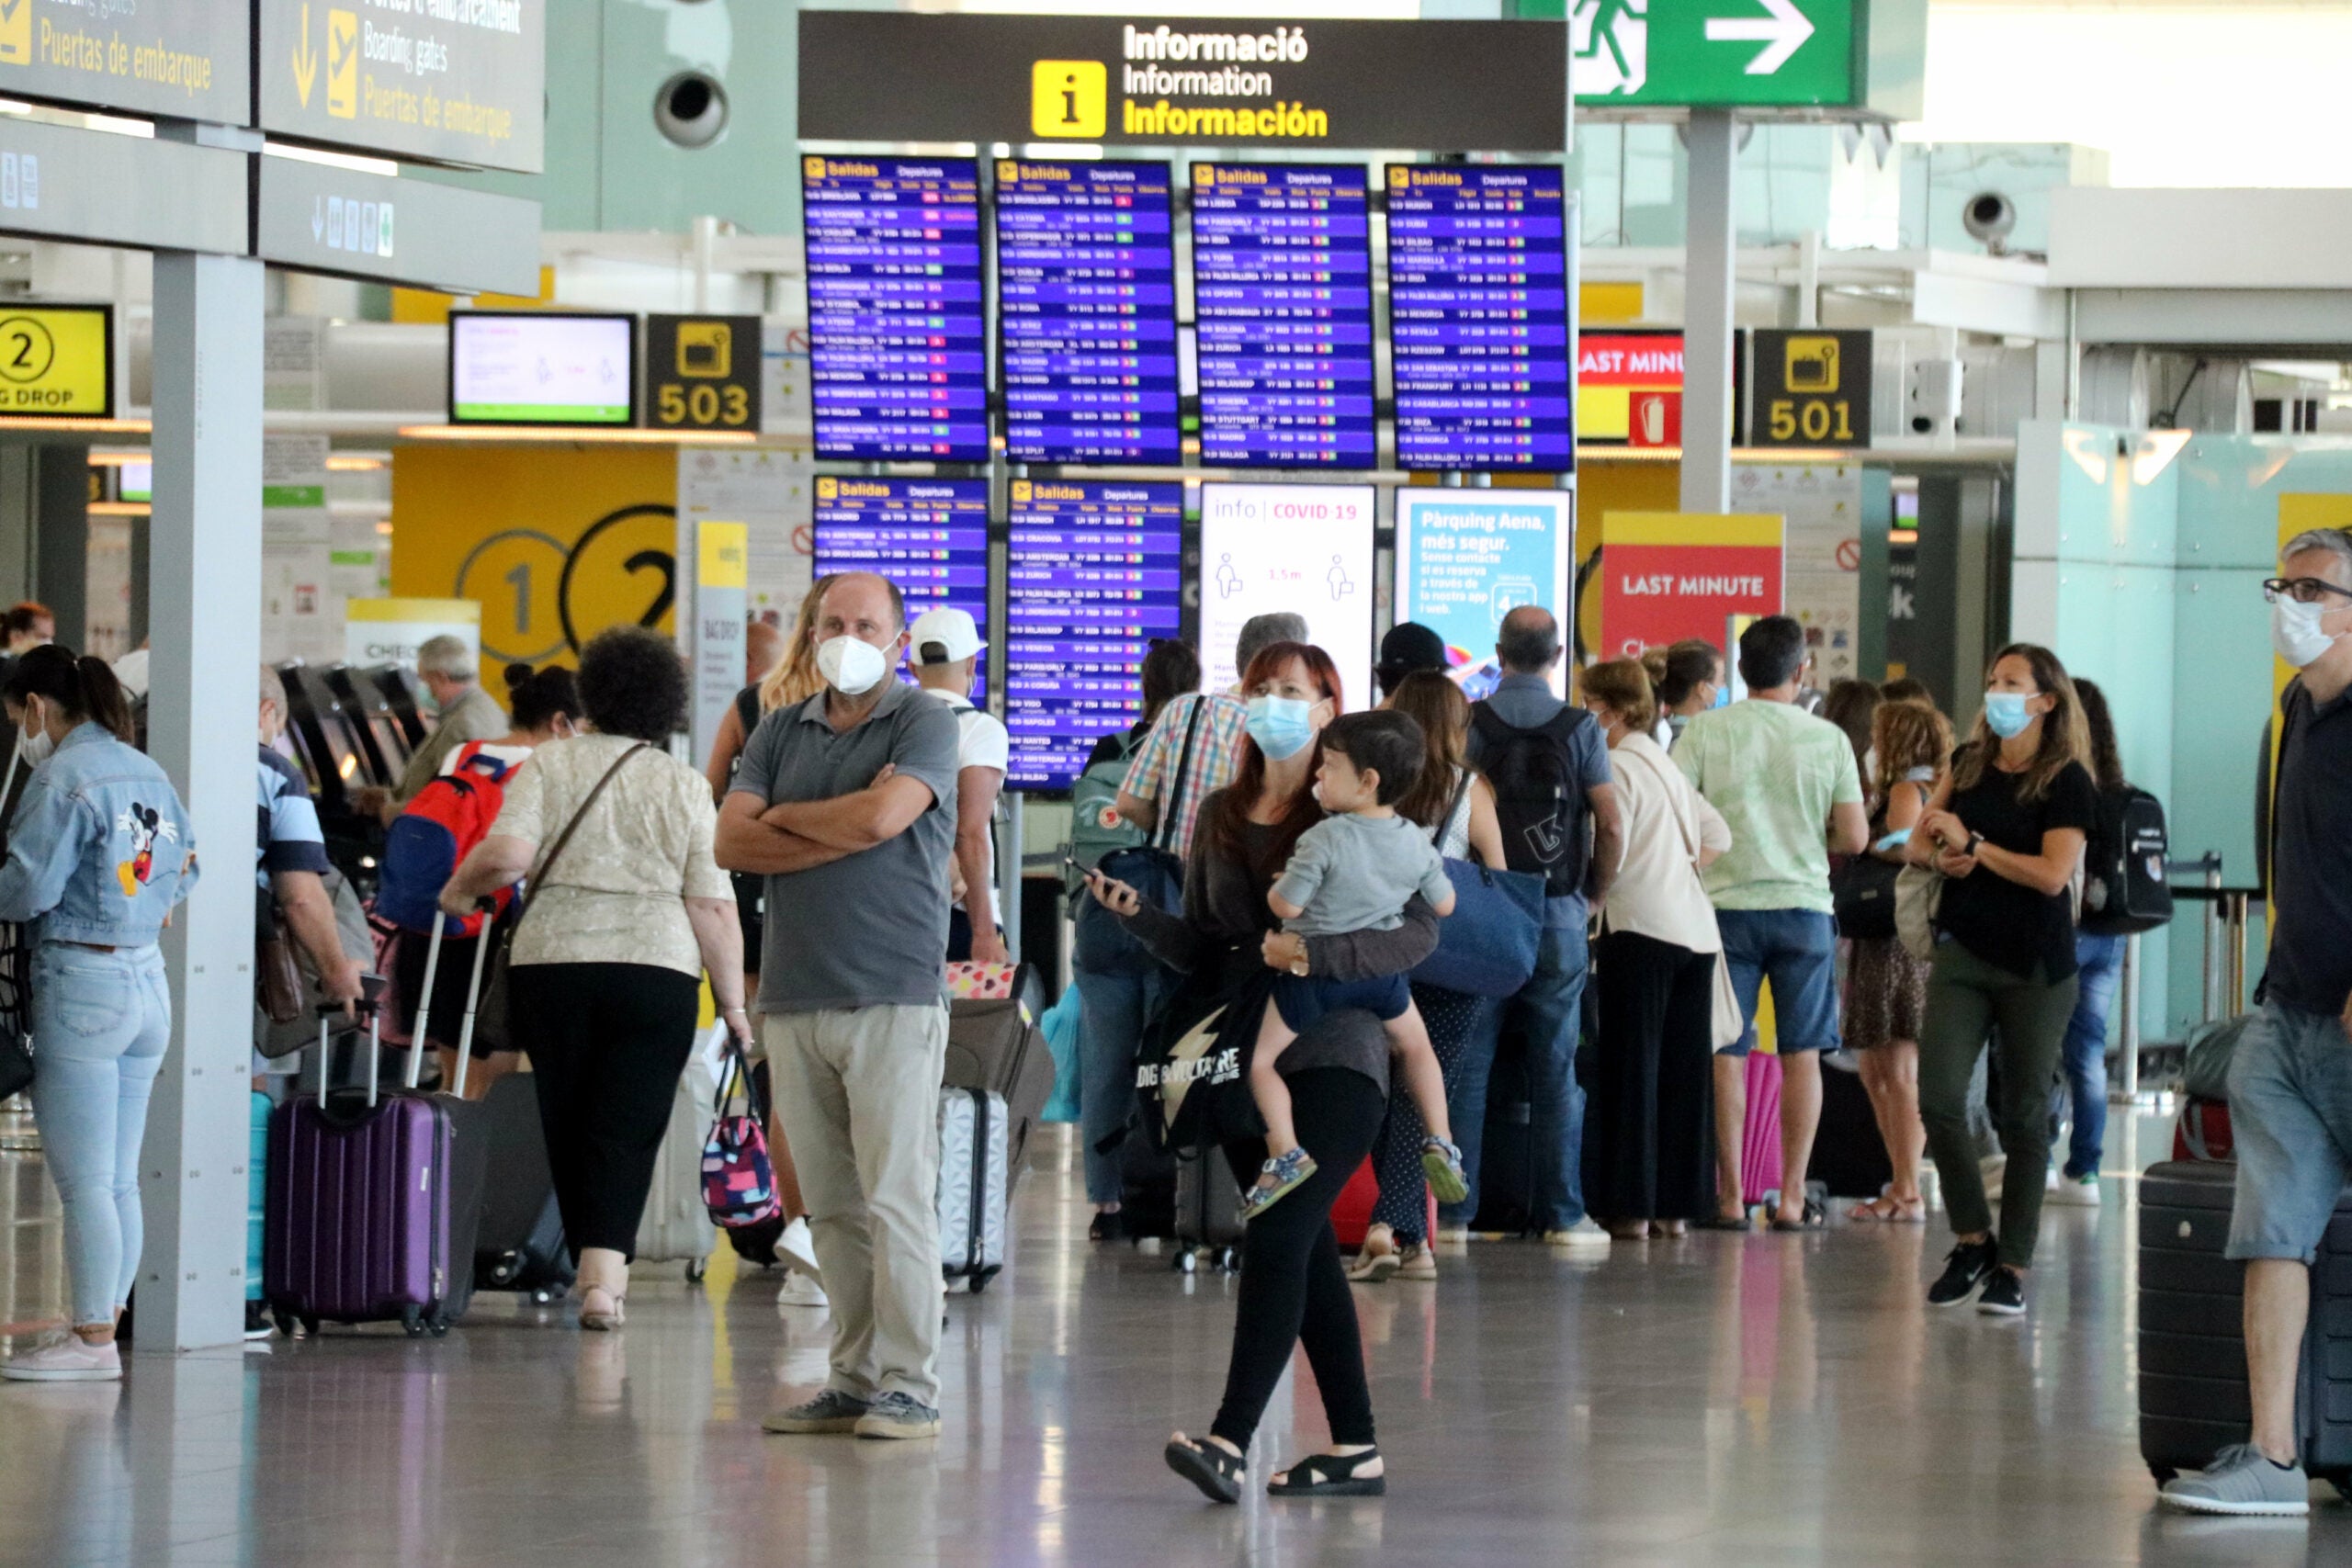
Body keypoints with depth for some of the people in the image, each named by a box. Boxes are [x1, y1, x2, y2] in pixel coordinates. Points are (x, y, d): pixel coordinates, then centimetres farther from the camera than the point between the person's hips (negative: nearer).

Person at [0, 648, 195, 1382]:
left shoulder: (63, 779, -13)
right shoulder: (148, 774, 11)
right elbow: (184, 867, 17)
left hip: (79, 983, -8)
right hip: (148, 981, 8)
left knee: (84, 1180, -4)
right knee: (120, 1180, 11)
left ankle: (92, 1340, -3)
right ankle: (106, 1325, 14)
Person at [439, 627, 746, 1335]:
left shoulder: (550, 765, 3)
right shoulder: (685, 787, 5)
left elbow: (508, 853, -11)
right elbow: (713, 907, 0)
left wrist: (461, 888, 8)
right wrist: (731, 1000, 6)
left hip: (551, 961, 1)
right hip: (656, 969, -1)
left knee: (567, 1123, 13)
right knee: (628, 1128, -3)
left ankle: (594, 1268, 20)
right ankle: (605, 1274, -17)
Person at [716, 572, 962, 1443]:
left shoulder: (924, 724, 1)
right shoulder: (781, 732, 16)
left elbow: (883, 816, -16)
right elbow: (731, 842, 4)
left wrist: (784, 818, 1)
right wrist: (842, 831, -7)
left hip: (893, 1000, -5)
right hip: (794, 1000, 5)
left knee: (895, 1195, -8)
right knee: (831, 1204, 6)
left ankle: (909, 1387, -7)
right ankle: (853, 1379, 10)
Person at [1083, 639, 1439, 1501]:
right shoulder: (1221, 815, 13)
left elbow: (1418, 929, -10)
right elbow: (1202, 948, 14)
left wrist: (1314, 953, -23)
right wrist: (1136, 912, -4)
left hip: (1335, 1051, -6)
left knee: (1278, 1236, -17)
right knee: (1306, 1250, 9)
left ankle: (1230, 1441, -25)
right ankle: (1355, 1448, 15)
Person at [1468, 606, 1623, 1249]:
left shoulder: (1470, 724, -2)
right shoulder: (1579, 729, -3)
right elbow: (1611, 826, -5)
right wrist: (1593, 897, 9)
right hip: (1557, 912, 0)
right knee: (1555, 1067, 4)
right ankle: (1561, 1213, 4)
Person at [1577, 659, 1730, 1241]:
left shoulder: (1618, 767, -8)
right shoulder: (1666, 765, 18)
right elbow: (1717, 834, 24)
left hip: (1642, 927, -8)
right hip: (1696, 926, 8)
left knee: (1630, 1068, -4)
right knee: (1682, 1074, 10)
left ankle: (1630, 1208, -6)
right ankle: (1676, 1205, 12)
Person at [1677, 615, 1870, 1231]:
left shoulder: (1705, 732, -3)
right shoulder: (1827, 739, -1)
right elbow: (1854, 837, 1)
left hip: (1728, 903, 0)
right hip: (1804, 904, 0)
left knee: (1726, 1054, 5)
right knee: (1801, 1054, 7)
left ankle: (1730, 1197, 4)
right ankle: (1792, 1198, 6)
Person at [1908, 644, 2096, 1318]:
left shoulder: (2067, 782, -6)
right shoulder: (1971, 763, 10)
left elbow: (2053, 874, -17)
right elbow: (1918, 841, 16)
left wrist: (1971, 844, -13)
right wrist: (1941, 856, -7)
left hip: (2035, 968, -4)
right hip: (1963, 956, 4)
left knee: (2024, 1114, 2)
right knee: (1938, 1098, -8)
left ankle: (2012, 1268, 8)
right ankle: (1971, 1241, 9)